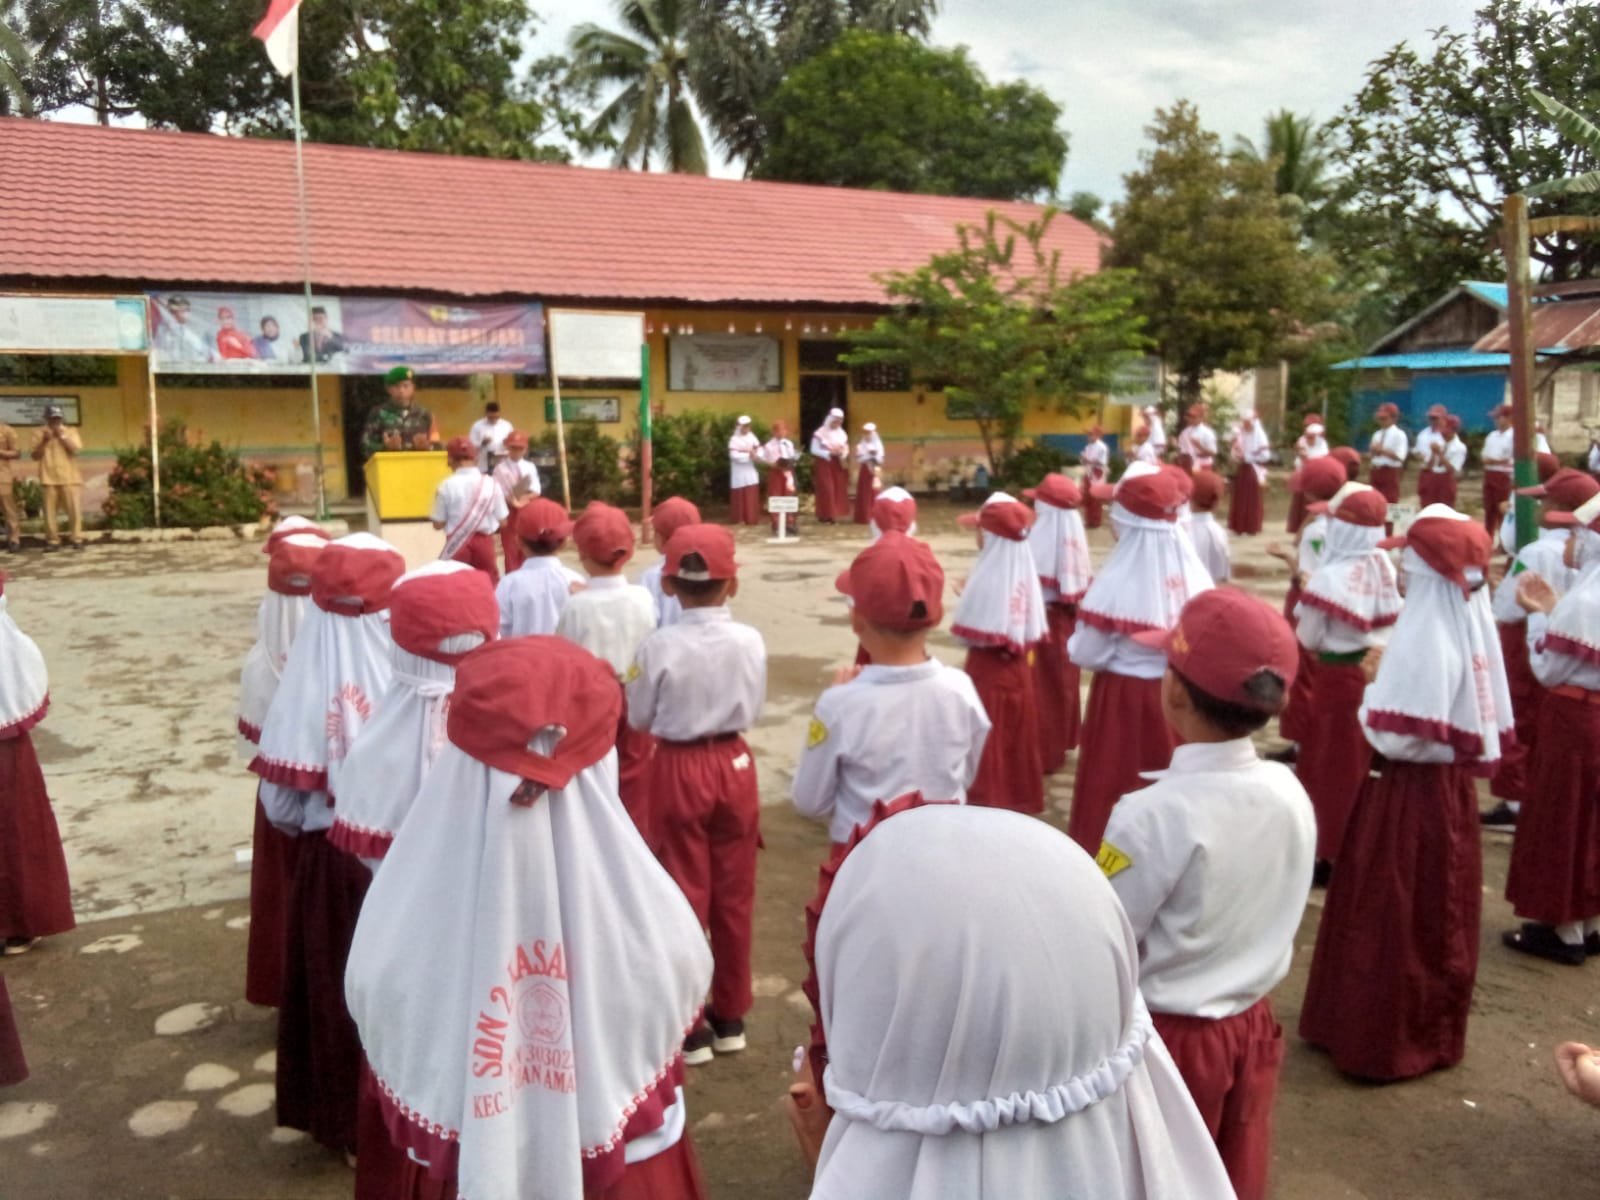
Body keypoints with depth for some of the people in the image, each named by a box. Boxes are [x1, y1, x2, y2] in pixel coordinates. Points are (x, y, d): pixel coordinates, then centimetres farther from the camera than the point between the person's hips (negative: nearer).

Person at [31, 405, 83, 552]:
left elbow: (76, 450, -8)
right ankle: (53, 541, 5)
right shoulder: (41, 434, 8)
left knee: (74, 509, -5)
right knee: (50, 511, 0)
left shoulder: (71, 432, 7)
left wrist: (62, 435, -10)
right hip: (49, 479, 1)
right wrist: (45, 441, -9)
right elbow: (35, 456, 2)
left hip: (70, 478, -1)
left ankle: (77, 539, 0)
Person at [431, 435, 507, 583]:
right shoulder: (491, 484, -5)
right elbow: (502, 521, -1)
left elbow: (438, 524, -6)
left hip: (457, 545, -1)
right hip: (484, 543, 1)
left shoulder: (447, 486, -10)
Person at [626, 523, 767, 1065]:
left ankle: (691, 1024, 18)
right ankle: (730, 1015, 26)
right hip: (734, 764, 2)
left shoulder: (659, 646, -17)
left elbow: (639, 718, -6)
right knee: (735, 894, 14)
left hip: (678, 769, -2)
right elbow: (754, 708, 1)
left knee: (687, 893, 9)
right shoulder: (750, 641, -11)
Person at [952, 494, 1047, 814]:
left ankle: (986, 800, 13)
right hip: (1019, 669, 7)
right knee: (1016, 736, 17)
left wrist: (964, 598, -2)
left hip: (989, 671, -7)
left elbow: (971, 635, -18)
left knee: (988, 741, 5)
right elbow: (1032, 630, 6)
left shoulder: (988, 577, -20)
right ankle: (1018, 796, 28)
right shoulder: (1024, 574, -1)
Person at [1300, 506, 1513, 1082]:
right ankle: (1434, 1031, 33)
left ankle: (1387, 1040, 17)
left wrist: (1371, 687, -8)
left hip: (1411, 793, -9)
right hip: (1453, 785, 9)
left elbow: (1396, 737, -25)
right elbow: (1489, 722, 11)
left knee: (1394, 919, 5)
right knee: (1440, 913, 19)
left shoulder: (1421, 638, -23)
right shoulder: (1473, 628, 3)